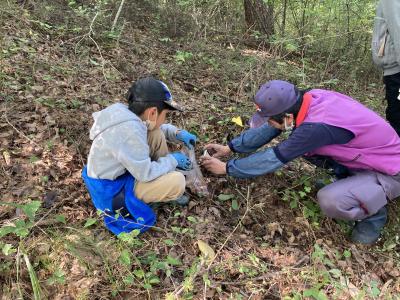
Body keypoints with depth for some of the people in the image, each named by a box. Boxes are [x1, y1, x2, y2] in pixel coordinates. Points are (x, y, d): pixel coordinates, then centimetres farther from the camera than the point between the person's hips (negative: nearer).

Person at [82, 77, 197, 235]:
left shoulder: (126, 113, -5)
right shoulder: (130, 131, -33)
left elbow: (156, 127, 15)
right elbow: (146, 173, -26)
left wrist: (178, 133, 2)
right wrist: (172, 160, -12)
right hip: (111, 189, -10)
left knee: (156, 135, 4)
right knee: (177, 182, -21)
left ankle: (166, 186, 12)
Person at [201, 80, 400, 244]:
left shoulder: (317, 126, -37)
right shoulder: (305, 99, -13)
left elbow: (272, 160, -27)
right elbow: (267, 130, 0)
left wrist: (226, 168, -16)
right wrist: (230, 148, 1)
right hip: (363, 156, 8)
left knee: (330, 201, -31)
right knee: (299, 144, -2)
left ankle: (374, 213, 1)